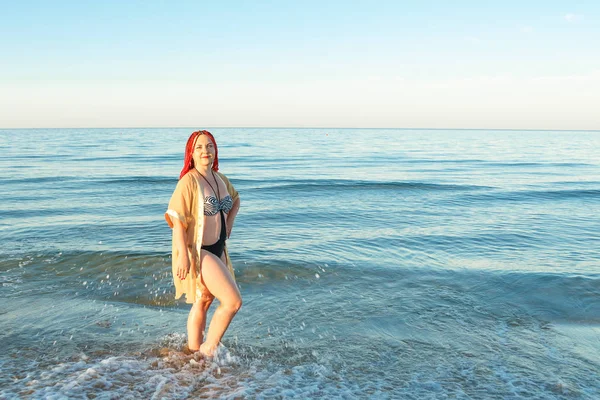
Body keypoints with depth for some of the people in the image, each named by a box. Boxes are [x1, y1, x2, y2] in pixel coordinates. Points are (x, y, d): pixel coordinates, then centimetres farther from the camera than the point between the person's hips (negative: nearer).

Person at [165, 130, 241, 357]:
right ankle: (209, 349, 5)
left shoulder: (220, 179, 7)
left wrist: (228, 224, 12)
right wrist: (182, 255, -24)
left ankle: (194, 350, 35)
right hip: (197, 253, -8)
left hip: (218, 250, 8)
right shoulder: (189, 181, -16)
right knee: (233, 301, -12)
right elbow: (176, 218, -20)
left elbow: (235, 201, 27)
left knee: (203, 303, 19)